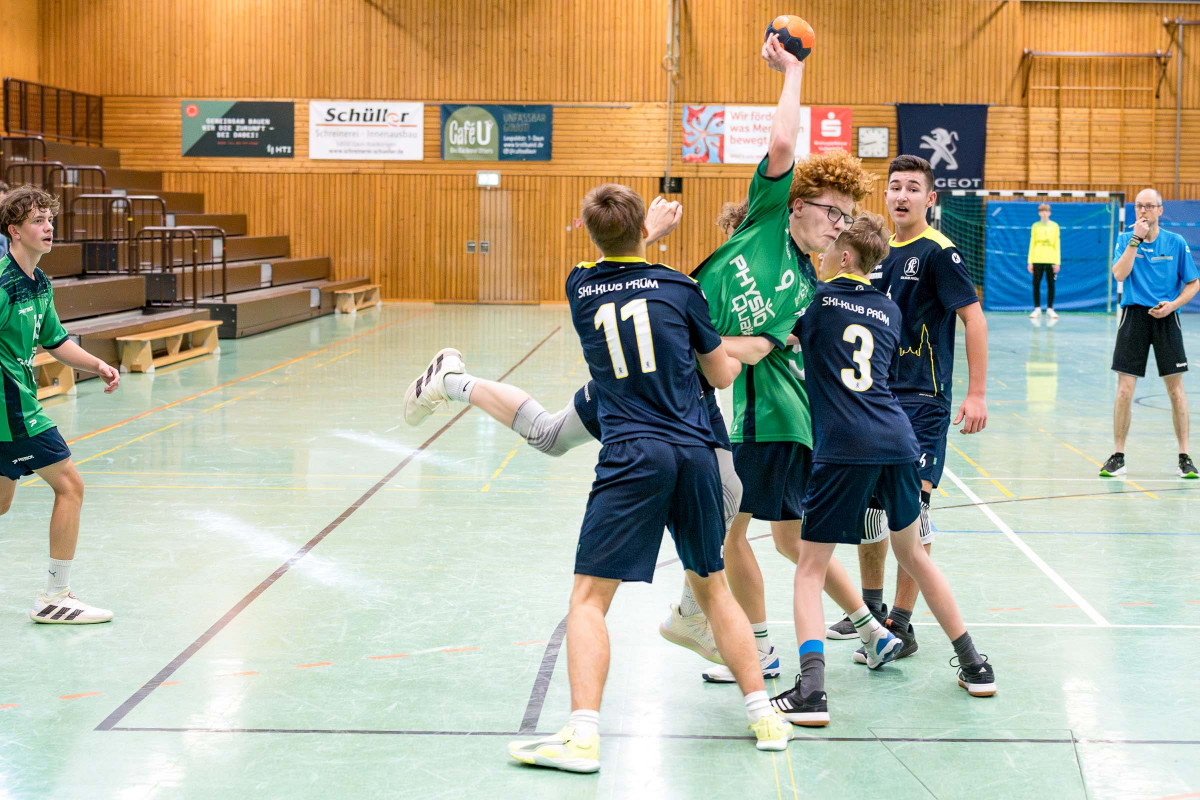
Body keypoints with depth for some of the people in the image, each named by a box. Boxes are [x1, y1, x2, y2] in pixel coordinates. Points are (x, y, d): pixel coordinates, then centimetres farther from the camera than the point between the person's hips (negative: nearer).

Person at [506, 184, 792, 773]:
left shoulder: (580, 287, 7)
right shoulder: (680, 288, 7)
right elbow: (722, 375, 17)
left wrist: (634, 238, 46)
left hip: (631, 458, -3)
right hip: (695, 453, 3)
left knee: (589, 597, -2)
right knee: (712, 587, 19)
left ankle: (582, 734, -15)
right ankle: (763, 715, 21)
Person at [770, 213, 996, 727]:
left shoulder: (817, 300, 3)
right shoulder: (889, 309, 18)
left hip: (842, 448, -5)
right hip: (897, 440, 5)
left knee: (810, 568, 1)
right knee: (913, 555, 23)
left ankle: (811, 689, -15)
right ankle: (974, 666, 30)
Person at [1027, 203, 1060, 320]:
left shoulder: (1054, 226, 6)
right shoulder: (1035, 226, 7)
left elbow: (1057, 245, 5)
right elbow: (1032, 244, 7)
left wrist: (1057, 262, -2)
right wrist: (1030, 262, 1)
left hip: (1051, 260, 0)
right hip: (1037, 260, 0)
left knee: (1051, 284, 0)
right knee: (1036, 284, -3)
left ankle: (1050, 309, 7)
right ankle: (1037, 309, 5)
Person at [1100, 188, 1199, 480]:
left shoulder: (1176, 243, 3)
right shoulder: (1126, 239, 3)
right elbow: (1120, 274, -13)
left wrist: (1173, 305, -9)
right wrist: (1136, 239, -17)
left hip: (1165, 318, 0)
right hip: (1134, 316, 0)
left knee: (1176, 389, 1)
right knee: (1124, 390, -4)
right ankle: (1118, 456, 7)